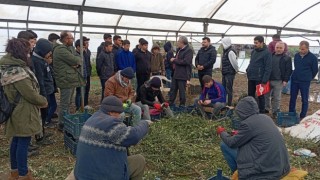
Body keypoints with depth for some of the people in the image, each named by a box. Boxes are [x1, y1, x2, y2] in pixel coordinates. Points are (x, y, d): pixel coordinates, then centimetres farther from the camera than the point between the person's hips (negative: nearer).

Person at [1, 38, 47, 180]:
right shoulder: (18, 71, -25)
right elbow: (30, 94, -22)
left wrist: (40, 100, 8)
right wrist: (43, 101, -5)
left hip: (17, 112, 10)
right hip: (24, 113, -10)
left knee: (16, 141, 20)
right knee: (23, 142, 2)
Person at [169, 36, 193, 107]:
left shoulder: (189, 50, -12)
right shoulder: (179, 50, 16)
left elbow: (185, 61, -23)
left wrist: (174, 60, -15)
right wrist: (173, 60, 4)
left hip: (183, 75, -9)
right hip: (176, 74, 9)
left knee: (182, 91, 0)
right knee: (173, 89, 13)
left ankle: (182, 105, 12)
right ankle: (170, 103, 24)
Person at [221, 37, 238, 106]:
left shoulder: (231, 52, -20)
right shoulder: (225, 51, 11)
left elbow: (234, 63, -19)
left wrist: (236, 70, -5)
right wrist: (223, 70, 16)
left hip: (230, 73, -10)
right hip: (225, 73, 10)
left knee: (229, 89, -3)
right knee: (224, 88, 17)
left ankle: (229, 104, 5)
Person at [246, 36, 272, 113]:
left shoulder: (267, 53, -13)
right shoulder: (253, 51, 10)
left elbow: (268, 68, -16)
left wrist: (264, 80, -19)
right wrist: (248, 70, 7)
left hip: (259, 79, -7)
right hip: (251, 78, 7)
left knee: (260, 96, 4)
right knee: (250, 95, 15)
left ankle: (262, 111, 16)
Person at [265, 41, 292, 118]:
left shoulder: (287, 58, -2)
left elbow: (289, 70, -3)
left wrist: (285, 80, -11)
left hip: (278, 81, -4)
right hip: (268, 80, 4)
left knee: (276, 98, 3)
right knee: (266, 96, 11)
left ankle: (275, 112, 14)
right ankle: (265, 109, 27)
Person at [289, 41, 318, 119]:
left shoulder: (313, 57, -8)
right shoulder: (296, 55, 5)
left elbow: (315, 70, 2)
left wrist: (308, 78, 9)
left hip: (305, 82, -4)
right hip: (294, 80, 4)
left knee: (304, 100, 5)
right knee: (292, 98, 9)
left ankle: (303, 116, 14)